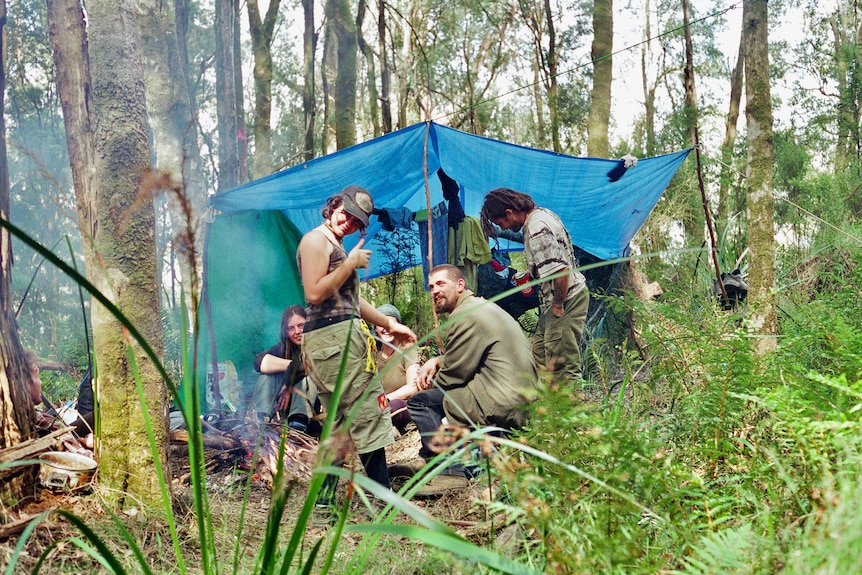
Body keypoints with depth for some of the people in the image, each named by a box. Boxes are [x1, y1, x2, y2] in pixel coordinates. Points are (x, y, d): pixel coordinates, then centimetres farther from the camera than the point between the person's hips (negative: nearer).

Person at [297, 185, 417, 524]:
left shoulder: (335, 245, 25)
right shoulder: (317, 240, -7)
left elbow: (350, 299, 29)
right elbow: (314, 293, -20)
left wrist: (389, 323, 26)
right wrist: (351, 264, -13)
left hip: (339, 338, 11)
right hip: (334, 338, -11)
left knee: (339, 426, 12)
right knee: (368, 418, -8)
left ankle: (323, 508, 16)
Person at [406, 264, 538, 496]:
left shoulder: (466, 316, -13)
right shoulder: (481, 306, 18)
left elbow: (454, 375, -10)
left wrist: (429, 380, 10)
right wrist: (437, 360, 8)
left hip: (502, 407, -11)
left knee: (419, 402, -7)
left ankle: (451, 472, -9)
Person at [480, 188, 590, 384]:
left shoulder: (537, 231, -23)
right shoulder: (542, 213, 9)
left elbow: (561, 271, -30)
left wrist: (558, 305, -18)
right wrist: (531, 273, 14)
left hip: (566, 299, -11)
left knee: (562, 365, -7)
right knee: (539, 354, 18)